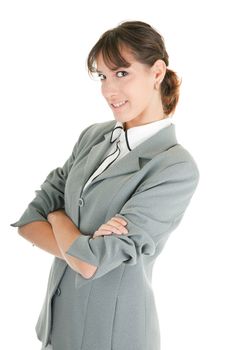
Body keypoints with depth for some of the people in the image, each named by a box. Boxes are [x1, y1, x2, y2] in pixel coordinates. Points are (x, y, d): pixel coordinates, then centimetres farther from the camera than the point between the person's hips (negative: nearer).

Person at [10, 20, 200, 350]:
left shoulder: (176, 168, -20)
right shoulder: (93, 136, 0)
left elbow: (92, 263, -23)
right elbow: (29, 220, -3)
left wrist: (57, 215, -6)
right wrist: (83, 248, -19)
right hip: (59, 315, 5)